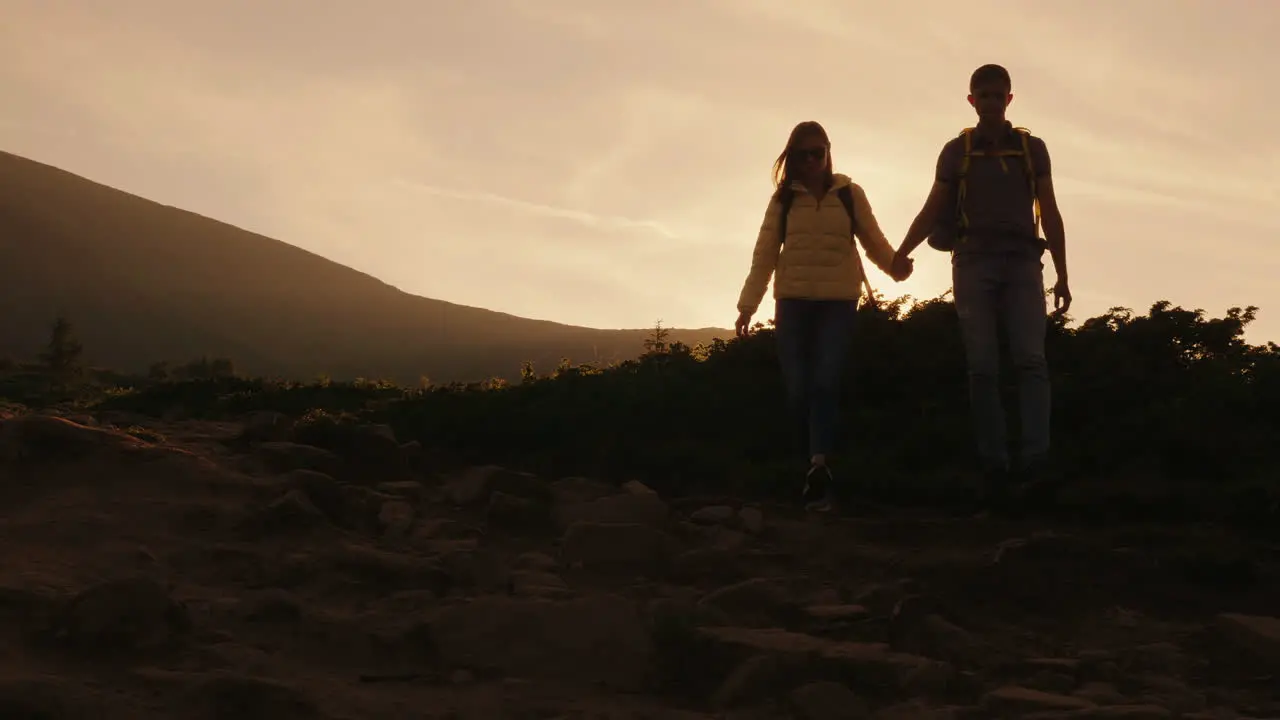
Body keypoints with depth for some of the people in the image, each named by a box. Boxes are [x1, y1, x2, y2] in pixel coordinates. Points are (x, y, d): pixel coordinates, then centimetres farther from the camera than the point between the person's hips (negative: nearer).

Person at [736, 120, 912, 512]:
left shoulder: (850, 195, 6)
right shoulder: (783, 199, 8)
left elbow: (873, 241, 3)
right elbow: (764, 255, 6)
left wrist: (895, 265, -19)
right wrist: (748, 305, -2)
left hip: (838, 301, -1)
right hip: (793, 301, 2)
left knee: (826, 382, -16)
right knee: (798, 389, -3)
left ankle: (818, 468, -23)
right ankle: (818, 465, 13)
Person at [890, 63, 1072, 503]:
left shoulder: (1032, 149, 11)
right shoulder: (956, 151, 10)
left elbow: (1050, 215, 11)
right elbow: (933, 210, 6)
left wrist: (1062, 277, 5)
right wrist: (903, 251, -11)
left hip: (1022, 264, 0)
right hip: (974, 264, 0)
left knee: (1030, 358, -15)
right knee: (983, 366, -4)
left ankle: (1034, 457, -23)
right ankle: (994, 464, -5)